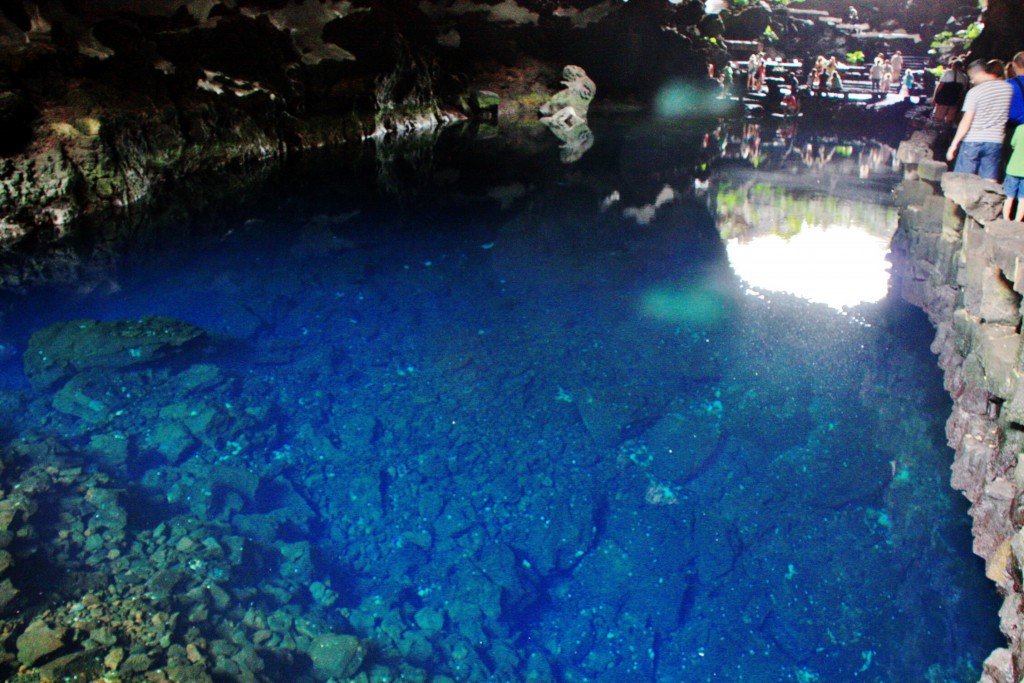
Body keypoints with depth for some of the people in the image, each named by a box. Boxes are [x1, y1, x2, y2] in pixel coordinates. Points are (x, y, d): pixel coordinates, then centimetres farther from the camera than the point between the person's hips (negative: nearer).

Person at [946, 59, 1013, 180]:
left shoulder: (975, 91, -9)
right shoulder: (1008, 88, 4)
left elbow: (966, 121, -11)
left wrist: (954, 144, -7)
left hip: (973, 140, -4)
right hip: (995, 141, 4)